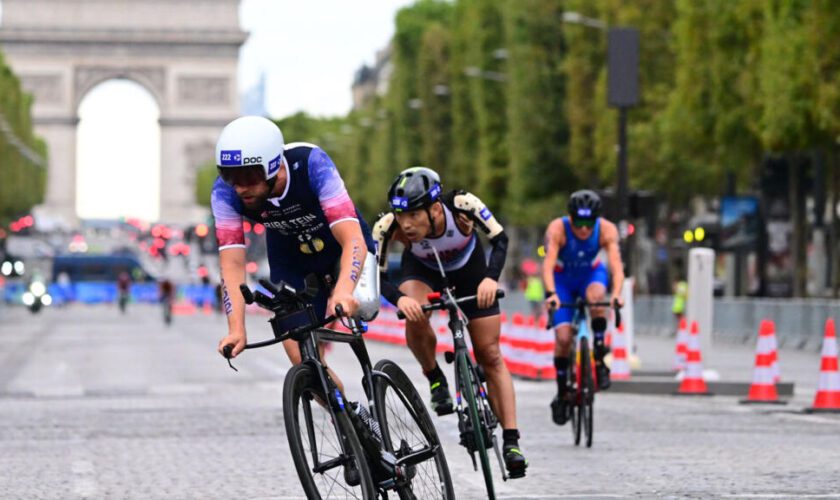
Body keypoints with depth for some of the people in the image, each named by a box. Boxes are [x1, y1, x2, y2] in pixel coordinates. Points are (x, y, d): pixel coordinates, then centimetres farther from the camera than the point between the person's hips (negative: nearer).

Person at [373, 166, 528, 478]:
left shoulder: (462, 206, -37)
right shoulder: (388, 226, -35)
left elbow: (500, 240, -27)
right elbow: (376, 274, -29)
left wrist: (491, 278, -45)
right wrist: (399, 298, -50)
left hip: (468, 268, 0)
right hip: (422, 269, 0)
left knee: (490, 355, -3)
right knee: (415, 318, -32)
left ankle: (511, 441, 0)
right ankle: (435, 379, -4)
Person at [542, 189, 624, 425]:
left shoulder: (607, 229, -27)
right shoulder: (557, 229, -31)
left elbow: (616, 264, -37)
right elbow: (548, 264, -41)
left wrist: (616, 293, -55)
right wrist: (550, 293, -58)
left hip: (592, 273, 1)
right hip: (562, 279, -1)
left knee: (596, 296, -36)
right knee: (563, 337, -15)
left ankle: (599, 359, -21)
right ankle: (562, 393, 3)